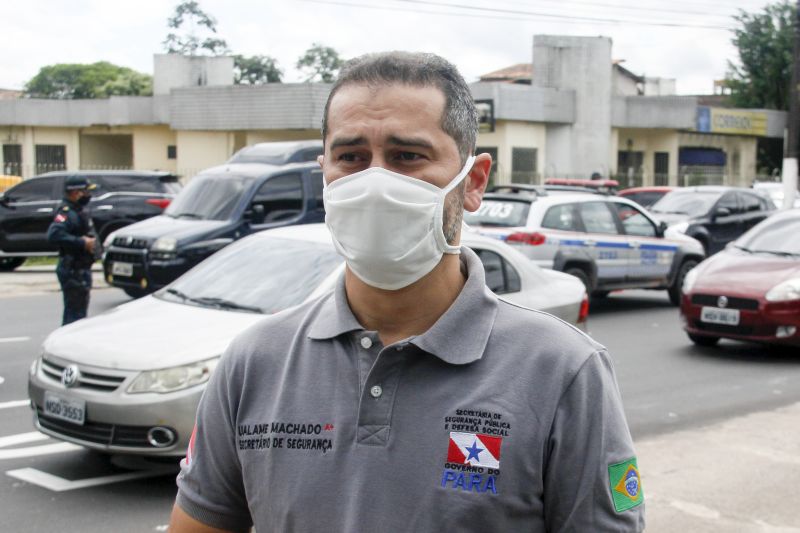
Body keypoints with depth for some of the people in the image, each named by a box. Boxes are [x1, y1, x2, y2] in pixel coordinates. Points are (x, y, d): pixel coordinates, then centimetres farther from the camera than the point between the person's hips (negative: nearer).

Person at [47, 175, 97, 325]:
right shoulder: (67, 212, -18)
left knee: (80, 310, 19)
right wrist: (81, 242, -27)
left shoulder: (80, 210, 14)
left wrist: (91, 240, 3)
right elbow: (54, 234, -32)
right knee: (75, 312, -8)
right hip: (73, 270, -10)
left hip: (82, 268, 10)